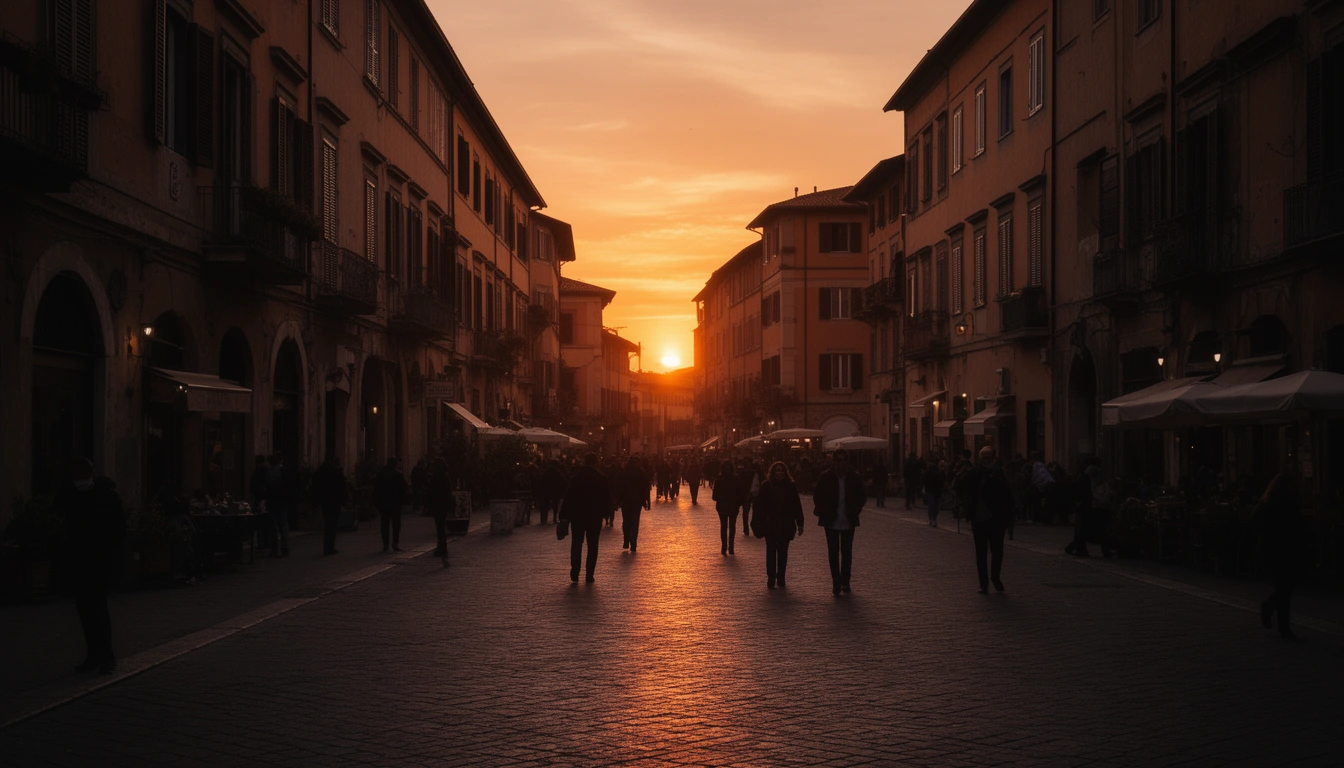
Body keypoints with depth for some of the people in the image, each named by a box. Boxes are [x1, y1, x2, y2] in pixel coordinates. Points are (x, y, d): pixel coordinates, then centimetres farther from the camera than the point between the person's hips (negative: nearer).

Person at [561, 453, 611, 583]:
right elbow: (607, 498, -1)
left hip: (577, 515, 0)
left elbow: (568, 497, -6)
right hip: (595, 516, 0)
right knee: (592, 545, 7)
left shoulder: (575, 477, -5)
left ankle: (575, 571, -2)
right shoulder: (601, 478, -4)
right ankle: (589, 575, 3)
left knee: (576, 543, 10)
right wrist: (603, 512, 12)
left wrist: (565, 514, -3)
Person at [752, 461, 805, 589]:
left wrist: (800, 523, 2)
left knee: (783, 552, 7)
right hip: (770, 525, -1)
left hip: (786, 525, 1)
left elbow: (797, 505, 4)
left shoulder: (791, 486, 1)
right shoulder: (766, 486, -2)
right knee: (771, 551, 0)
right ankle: (771, 578, 5)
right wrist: (758, 522, -9)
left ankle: (781, 578, 15)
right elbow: (760, 505, -3)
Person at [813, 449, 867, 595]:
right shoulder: (825, 477, -4)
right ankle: (836, 583, 2)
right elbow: (817, 497, 5)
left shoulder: (855, 478, 0)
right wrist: (824, 512, -3)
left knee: (847, 552, 6)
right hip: (831, 521, -1)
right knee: (833, 553, -1)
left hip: (849, 521, 1)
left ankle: (845, 582, 16)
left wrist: (854, 510, -3)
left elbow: (862, 496, 9)